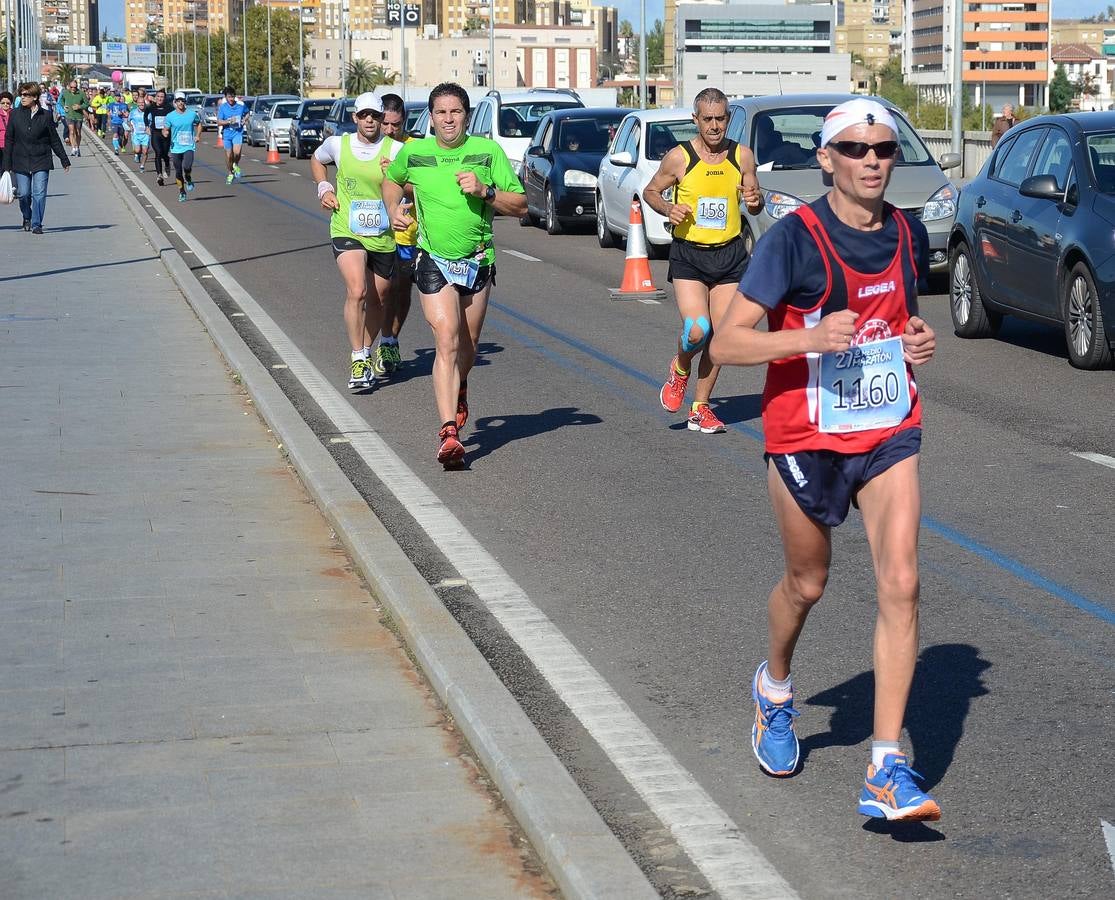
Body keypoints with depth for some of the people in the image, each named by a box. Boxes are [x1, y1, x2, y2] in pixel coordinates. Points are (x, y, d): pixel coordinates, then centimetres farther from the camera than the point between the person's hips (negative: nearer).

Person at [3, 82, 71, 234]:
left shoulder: (45, 116, -1)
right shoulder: (15, 115, 2)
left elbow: (55, 140, 7)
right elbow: (9, 140, 5)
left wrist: (64, 160, 9)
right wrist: (7, 164, 2)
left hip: (41, 162, -1)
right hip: (20, 161, 1)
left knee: (39, 194, -8)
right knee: (24, 194, 5)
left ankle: (36, 224, -2)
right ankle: (27, 218, 31)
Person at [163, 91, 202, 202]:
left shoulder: (192, 114, 1)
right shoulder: (170, 116, -2)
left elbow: (199, 124, 19)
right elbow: (165, 130, 5)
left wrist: (198, 135, 5)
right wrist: (165, 133, -19)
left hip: (189, 147, -1)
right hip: (176, 148, 1)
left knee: (187, 167, -23)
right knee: (178, 172, 5)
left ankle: (188, 180, 11)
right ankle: (181, 192, 23)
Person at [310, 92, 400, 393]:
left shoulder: (395, 150, -4)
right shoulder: (337, 144, 2)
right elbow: (316, 160, 24)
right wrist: (324, 189, 10)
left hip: (384, 237, 1)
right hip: (347, 233, -1)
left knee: (376, 300, 13)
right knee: (357, 292, -22)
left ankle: (365, 355, 34)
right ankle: (358, 360, -16)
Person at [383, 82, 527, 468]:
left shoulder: (488, 151, -2)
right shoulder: (413, 152, 0)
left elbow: (520, 205, -2)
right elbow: (391, 180, 23)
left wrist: (485, 191, -17)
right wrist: (394, 210, 6)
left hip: (478, 261, 2)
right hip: (434, 261, -2)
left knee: (467, 346, 14)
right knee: (446, 341, -17)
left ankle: (458, 392, 49)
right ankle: (449, 432, -23)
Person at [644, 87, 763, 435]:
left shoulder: (742, 156, 2)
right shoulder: (679, 158, -5)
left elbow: (755, 204, 13)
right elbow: (650, 191, 8)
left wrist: (755, 201, -11)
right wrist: (668, 209, -12)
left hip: (730, 254, 3)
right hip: (688, 253, -3)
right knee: (697, 330, -18)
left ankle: (700, 407, 15)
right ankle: (679, 369, 17)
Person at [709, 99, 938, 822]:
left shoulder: (910, 235, 3)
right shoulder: (795, 238, -14)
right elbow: (727, 342, -17)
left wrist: (919, 342, 1)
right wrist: (809, 338, -32)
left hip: (890, 435, 3)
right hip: (807, 437, -3)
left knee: (901, 584, -11)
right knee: (807, 584, 13)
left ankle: (887, 770, -9)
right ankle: (775, 688, 47)